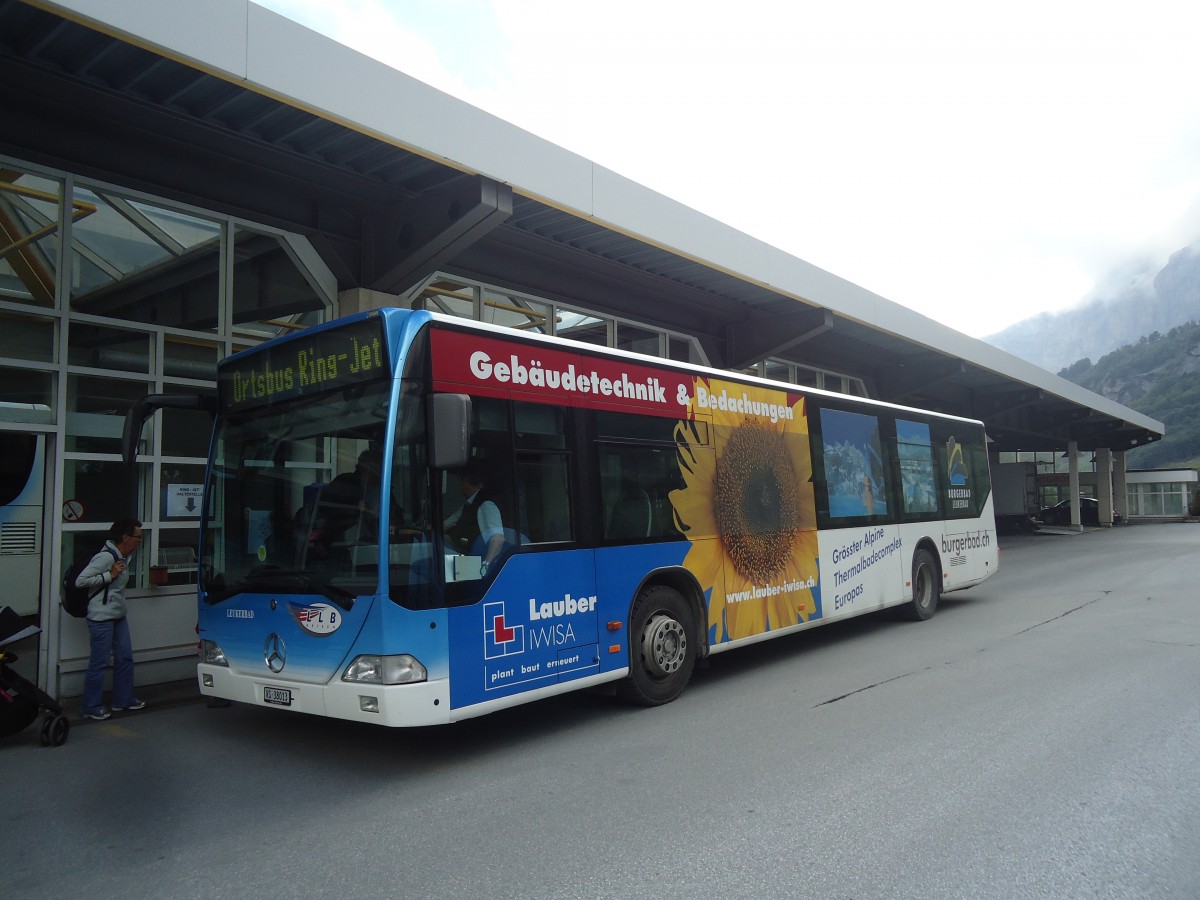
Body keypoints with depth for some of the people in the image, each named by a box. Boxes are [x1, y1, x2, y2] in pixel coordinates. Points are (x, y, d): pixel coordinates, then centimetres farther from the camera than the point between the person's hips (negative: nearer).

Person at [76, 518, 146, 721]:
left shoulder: (123, 557, 10)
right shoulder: (106, 557, -19)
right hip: (102, 618, -10)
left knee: (125, 657, 15)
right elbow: (80, 581, -22)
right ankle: (92, 708, 9)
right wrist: (110, 575, -21)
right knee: (99, 663, -2)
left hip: (118, 616, 10)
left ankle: (123, 699, 27)